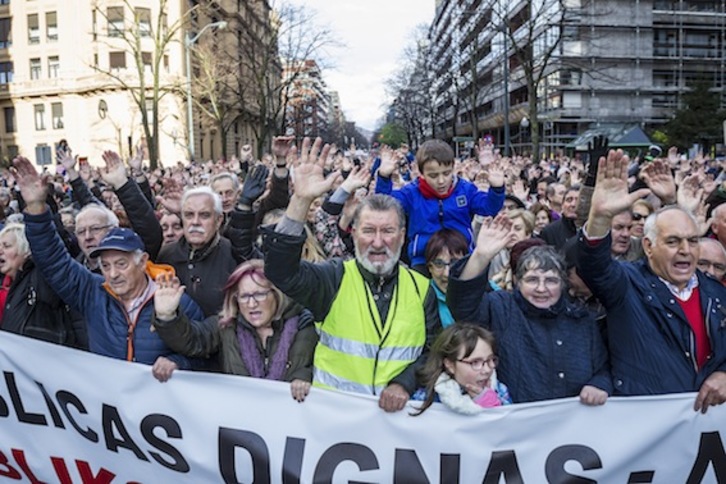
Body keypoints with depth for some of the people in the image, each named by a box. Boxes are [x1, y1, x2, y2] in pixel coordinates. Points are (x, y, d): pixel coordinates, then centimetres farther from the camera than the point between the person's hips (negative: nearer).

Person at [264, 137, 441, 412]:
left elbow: (434, 349, 12)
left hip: (396, 411, 1)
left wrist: (404, 383, -5)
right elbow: (281, 271, -16)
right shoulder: (335, 277, -1)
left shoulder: (421, 287, 8)